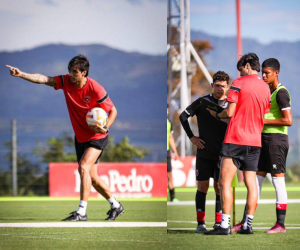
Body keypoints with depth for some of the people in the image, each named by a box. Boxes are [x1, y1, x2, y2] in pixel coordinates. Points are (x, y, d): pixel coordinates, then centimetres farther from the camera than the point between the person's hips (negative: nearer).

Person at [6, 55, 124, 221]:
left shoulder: (95, 89, -22)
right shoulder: (66, 81, -9)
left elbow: (113, 110, -12)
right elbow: (43, 79, -18)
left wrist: (105, 128, -27)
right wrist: (21, 74, -32)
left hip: (97, 137, -7)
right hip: (80, 137, 7)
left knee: (84, 167, -24)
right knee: (91, 177, 12)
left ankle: (81, 212, -23)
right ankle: (115, 206, 31)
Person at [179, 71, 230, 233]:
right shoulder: (202, 102, 1)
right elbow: (183, 116, 9)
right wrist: (191, 137, 3)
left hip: (222, 153, 1)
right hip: (204, 153, -1)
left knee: (219, 187, 1)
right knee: (202, 186, 0)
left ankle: (219, 222, 8)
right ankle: (201, 223, 3)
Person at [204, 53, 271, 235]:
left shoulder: (239, 83, -7)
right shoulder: (266, 87, 11)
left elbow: (230, 112, -10)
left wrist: (216, 114, 9)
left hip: (235, 140, -6)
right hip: (255, 141, 6)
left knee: (225, 182, -5)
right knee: (251, 184, 7)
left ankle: (225, 225, -12)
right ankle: (248, 225, 5)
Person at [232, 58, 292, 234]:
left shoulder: (281, 93, -12)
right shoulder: (268, 92, 18)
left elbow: (288, 120, -20)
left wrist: (264, 121, -15)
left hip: (277, 139, -10)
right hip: (265, 139, 10)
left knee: (278, 180, -6)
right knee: (256, 180, 8)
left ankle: (281, 224, -2)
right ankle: (245, 223, 9)